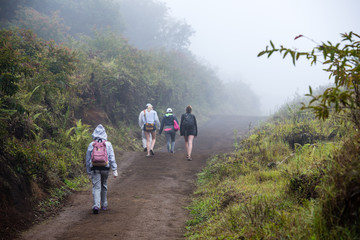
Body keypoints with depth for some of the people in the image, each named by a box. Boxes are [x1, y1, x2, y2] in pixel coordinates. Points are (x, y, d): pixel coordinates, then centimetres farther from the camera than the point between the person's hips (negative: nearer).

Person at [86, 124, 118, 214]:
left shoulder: (91, 145, 3)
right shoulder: (108, 144, 2)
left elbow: (88, 160, 6)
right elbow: (112, 158, -3)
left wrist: (89, 172, 13)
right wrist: (114, 170, -2)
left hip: (95, 169, -1)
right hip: (105, 168, 1)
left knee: (96, 187, -4)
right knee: (104, 186, 18)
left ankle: (96, 205, -21)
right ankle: (104, 205, 27)